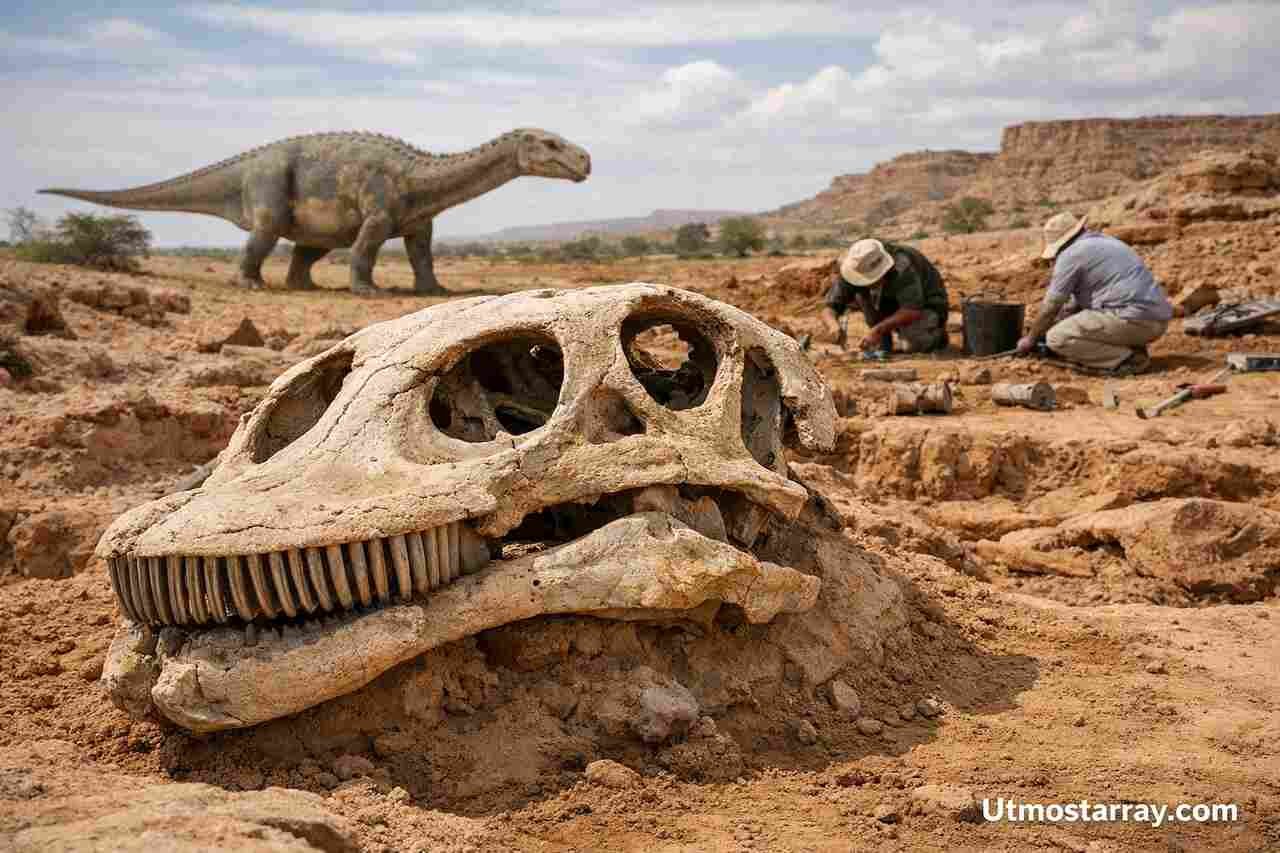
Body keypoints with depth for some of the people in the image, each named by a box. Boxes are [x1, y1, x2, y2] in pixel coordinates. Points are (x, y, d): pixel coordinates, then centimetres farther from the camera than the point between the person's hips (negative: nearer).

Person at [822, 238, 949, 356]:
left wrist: (878, 330, -47)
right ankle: (882, 342, -7)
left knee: (915, 342, -33)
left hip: (925, 306, -5)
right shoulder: (852, 269, -21)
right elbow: (829, 309, -22)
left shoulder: (902, 268, -37)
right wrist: (833, 325, -45)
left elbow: (914, 311, -40)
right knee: (861, 292, -22)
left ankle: (934, 332, 3)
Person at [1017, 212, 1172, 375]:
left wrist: (1031, 338, 16)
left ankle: (1126, 358, -10)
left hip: (1135, 319, -10)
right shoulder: (1103, 242, 25)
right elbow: (1075, 302, 33)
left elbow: (1050, 307, 1)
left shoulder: (1070, 254, -5)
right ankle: (1132, 349, 11)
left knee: (1057, 338, -8)